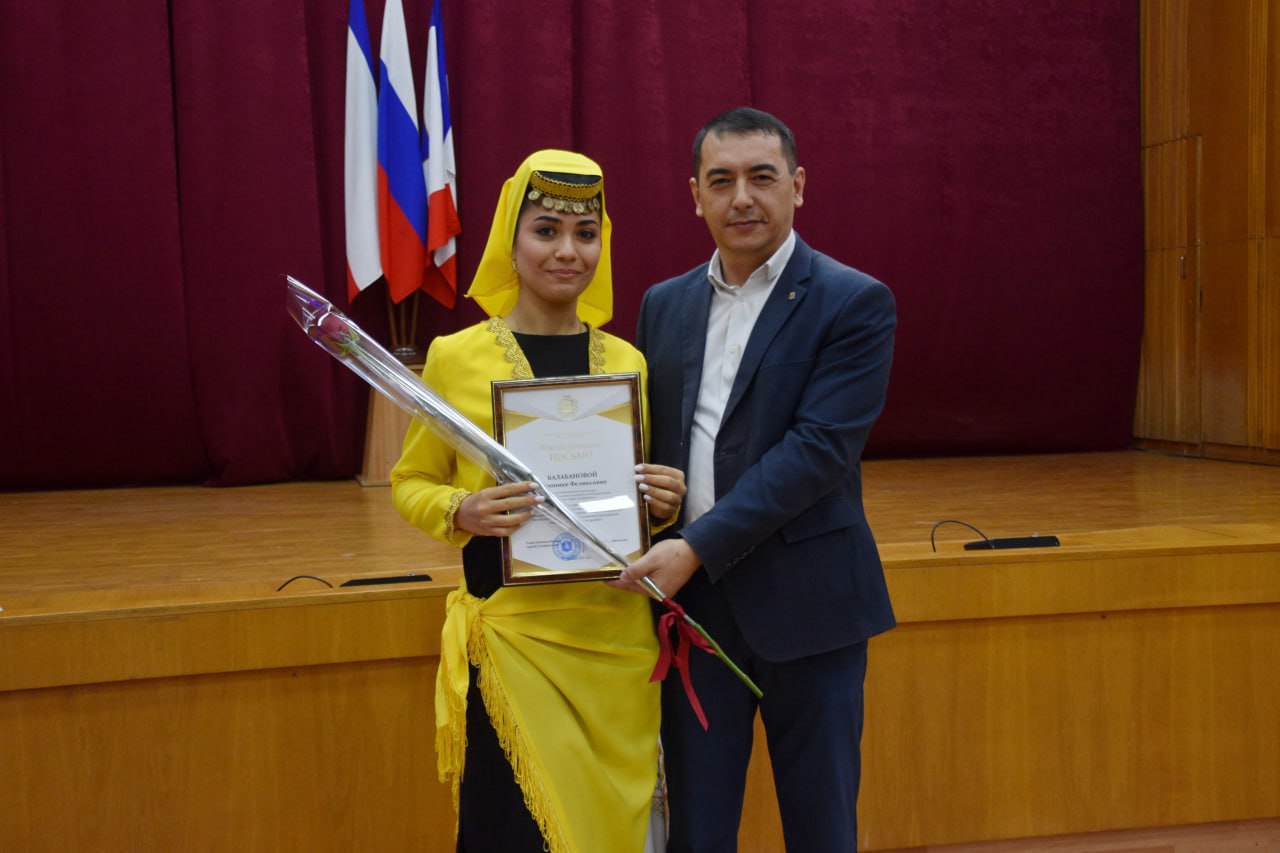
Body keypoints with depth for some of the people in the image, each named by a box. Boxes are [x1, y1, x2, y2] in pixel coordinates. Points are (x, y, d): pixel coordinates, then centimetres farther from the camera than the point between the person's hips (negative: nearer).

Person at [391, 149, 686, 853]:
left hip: (617, 635, 3)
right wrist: (461, 512, -15)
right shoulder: (457, 357, -3)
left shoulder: (627, 362, 7)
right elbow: (410, 482, 5)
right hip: (510, 632, -3)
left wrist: (664, 502, -5)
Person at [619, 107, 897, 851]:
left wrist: (700, 547, -21)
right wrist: (650, 550, -1)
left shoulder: (855, 304, -6)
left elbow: (821, 448, -16)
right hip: (690, 599, 4)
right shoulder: (664, 305, 10)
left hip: (805, 602, -4)